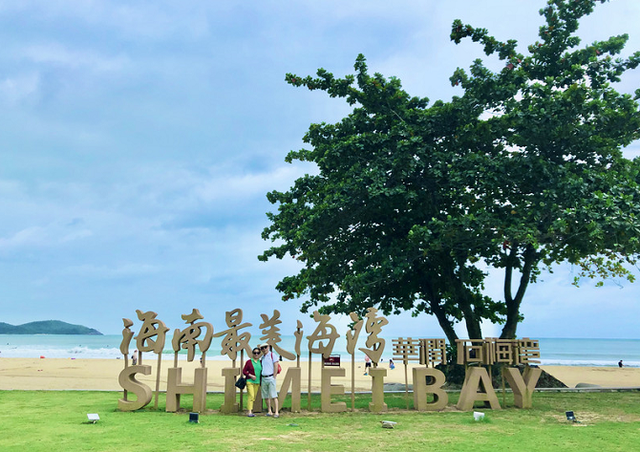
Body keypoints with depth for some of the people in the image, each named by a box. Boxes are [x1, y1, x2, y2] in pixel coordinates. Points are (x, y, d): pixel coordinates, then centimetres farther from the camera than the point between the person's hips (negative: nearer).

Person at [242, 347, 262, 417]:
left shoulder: (260, 362, 9)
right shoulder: (249, 361, -4)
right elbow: (244, 371, -3)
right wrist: (251, 376, -15)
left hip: (257, 382, 5)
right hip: (250, 381, -5)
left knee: (254, 397, 6)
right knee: (251, 396, -15)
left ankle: (249, 411, 14)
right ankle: (249, 412, -16)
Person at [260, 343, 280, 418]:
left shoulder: (272, 355, -2)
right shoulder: (262, 358, 16)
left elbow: (276, 367, -8)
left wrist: (274, 377, -13)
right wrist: (260, 380, 12)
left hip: (271, 378, -6)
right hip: (263, 378, 6)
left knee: (273, 396, -9)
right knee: (266, 396, 6)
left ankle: (276, 412, -9)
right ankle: (269, 411, 13)